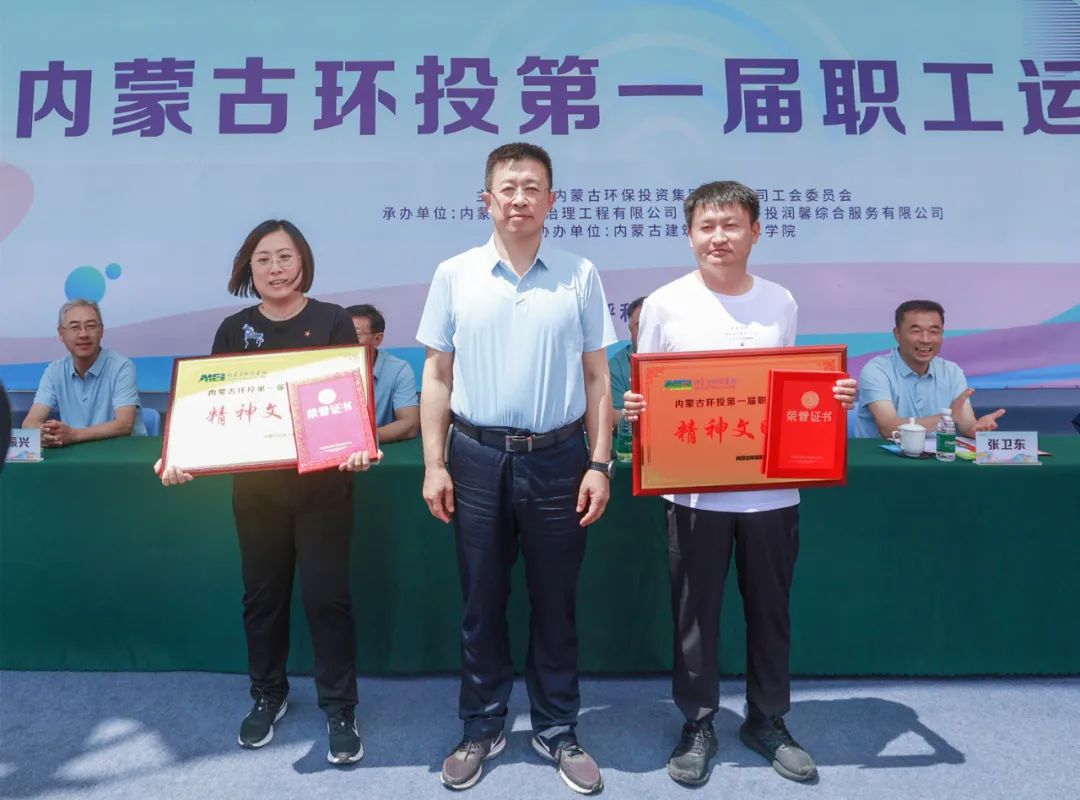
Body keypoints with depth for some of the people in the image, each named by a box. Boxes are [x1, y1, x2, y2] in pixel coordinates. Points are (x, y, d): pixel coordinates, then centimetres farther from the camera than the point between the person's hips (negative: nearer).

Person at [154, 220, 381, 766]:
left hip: (322, 482, -3)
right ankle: (267, 695, 36)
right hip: (255, 486, 3)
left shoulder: (333, 321, -4)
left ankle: (339, 708, 19)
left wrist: (359, 448, -25)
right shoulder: (235, 329, 4)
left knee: (326, 594, 2)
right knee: (262, 593, 15)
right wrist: (180, 457, -13)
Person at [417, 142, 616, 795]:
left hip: (557, 459, 0)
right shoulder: (455, 275, 3)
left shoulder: (580, 276, 2)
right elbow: (438, 376, 5)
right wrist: (434, 464, -1)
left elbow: (597, 377, 4)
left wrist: (600, 463, -2)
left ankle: (558, 731, 30)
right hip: (477, 458, 1)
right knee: (482, 602, 12)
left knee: (555, 604, 11)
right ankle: (483, 728, 31)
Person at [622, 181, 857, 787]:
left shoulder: (781, 303, 5)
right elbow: (643, 395, 2)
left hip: (772, 490, 3)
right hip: (694, 491, -2)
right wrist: (636, 411, -20)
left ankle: (768, 720, 36)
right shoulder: (665, 304, -4)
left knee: (771, 609, 15)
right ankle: (699, 724, 29)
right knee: (695, 612, 9)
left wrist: (834, 397, -5)